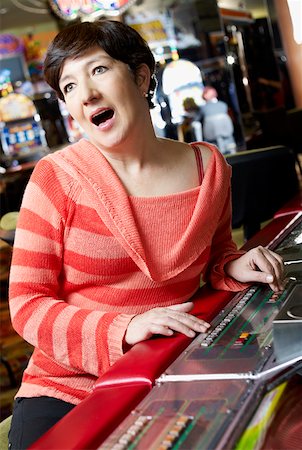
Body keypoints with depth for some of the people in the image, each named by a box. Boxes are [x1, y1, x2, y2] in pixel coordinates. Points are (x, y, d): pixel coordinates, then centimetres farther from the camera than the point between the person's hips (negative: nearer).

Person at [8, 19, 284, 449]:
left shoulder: (209, 166, 0)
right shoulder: (56, 177, -9)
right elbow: (27, 304, -10)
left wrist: (233, 267, -5)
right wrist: (124, 329, -25)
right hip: (65, 388, -2)